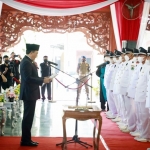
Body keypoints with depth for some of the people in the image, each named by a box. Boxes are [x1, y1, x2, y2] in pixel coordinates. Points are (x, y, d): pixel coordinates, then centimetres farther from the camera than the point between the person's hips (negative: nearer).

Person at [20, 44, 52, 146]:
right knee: (28, 117, -4)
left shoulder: (28, 62, 15)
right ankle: (25, 140, 4)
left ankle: (26, 139, 21)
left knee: (28, 117, 13)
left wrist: (43, 79, 6)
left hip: (31, 93, 11)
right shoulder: (26, 62, -17)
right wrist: (43, 80, -19)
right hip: (29, 94, -11)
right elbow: (28, 78, -25)